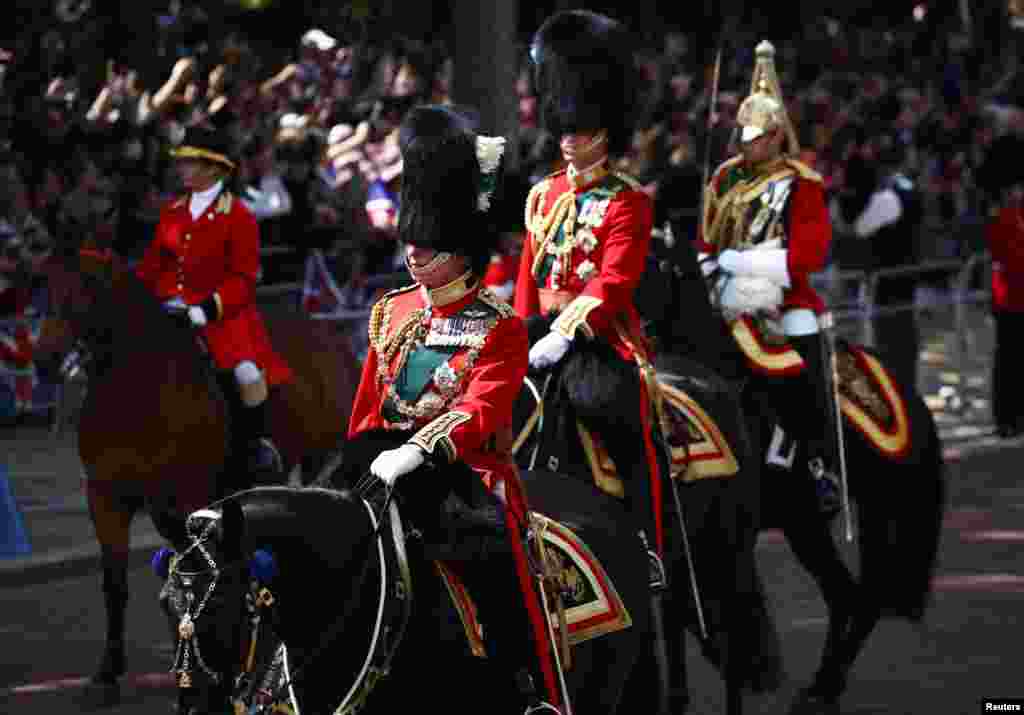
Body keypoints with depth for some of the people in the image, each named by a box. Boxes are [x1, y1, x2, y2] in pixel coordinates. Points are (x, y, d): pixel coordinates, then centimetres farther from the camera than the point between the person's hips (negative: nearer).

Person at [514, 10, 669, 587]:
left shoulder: (628, 203, -5)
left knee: (633, 446, -9)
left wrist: (565, 334, -28)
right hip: (546, 334, 6)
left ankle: (653, 554, -4)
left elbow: (612, 283, -17)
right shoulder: (544, 197, 15)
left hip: (604, 338, -5)